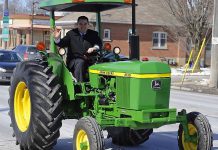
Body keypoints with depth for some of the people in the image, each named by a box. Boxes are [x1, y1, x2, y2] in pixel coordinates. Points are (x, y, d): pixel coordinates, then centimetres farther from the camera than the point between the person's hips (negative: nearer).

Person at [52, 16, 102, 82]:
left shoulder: (93, 34, 16)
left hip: (89, 60, 2)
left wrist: (94, 48, -18)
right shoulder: (71, 34, 10)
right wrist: (57, 39, -20)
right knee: (80, 63, -34)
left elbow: (99, 43, 5)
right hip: (73, 61, -2)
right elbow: (62, 44, 2)